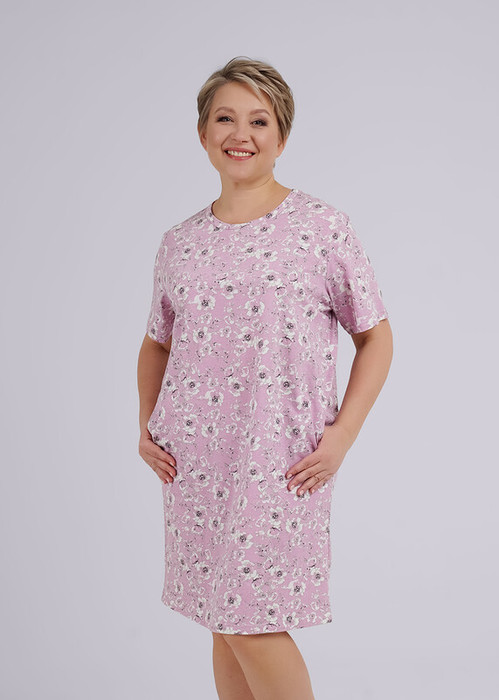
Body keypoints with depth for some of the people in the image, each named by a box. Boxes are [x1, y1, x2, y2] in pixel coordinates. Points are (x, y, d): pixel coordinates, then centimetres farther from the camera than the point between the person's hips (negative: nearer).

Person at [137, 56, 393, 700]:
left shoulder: (322, 226, -3)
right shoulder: (179, 243, 8)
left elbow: (375, 336, 2)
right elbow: (157, 343, 21)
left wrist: (340, 437, -7)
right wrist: (146, 424, 7)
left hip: (282, 459, -4)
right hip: (193, 460, 4)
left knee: (254, 625, -5)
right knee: (224, 623, 11)